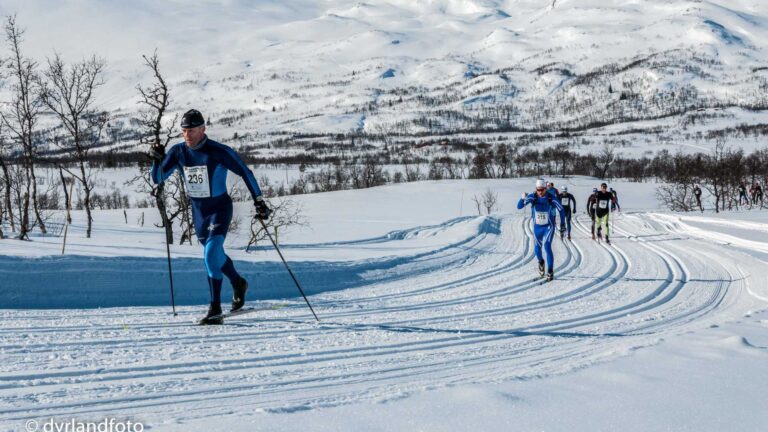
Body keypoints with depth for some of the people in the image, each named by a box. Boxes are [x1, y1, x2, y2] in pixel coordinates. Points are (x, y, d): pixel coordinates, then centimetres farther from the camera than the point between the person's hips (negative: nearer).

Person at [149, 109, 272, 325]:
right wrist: (157, 160, -21)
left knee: (211, 255, -22)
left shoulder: (219, 151, -20)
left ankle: (215, 309, -13)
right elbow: (158, 179, -1)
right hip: (198, 210, 6)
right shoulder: (178, 152, -6)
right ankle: (238, 283, 47)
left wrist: (259, 201, -13)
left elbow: (245, 173, -12)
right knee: (214, 255, 20)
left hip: (220, 209, -6)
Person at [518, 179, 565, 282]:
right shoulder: (532, 197, -16)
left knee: (547, 246, -20)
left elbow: (561, 210, -3)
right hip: (537, 227, 3)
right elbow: (519, 207, -21)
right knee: (537, 249, 12)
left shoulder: (551, 198, -17)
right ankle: (541, 262, 46)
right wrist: (523, 199, -41)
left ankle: (550, 272, -13)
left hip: (549, 226, -3)